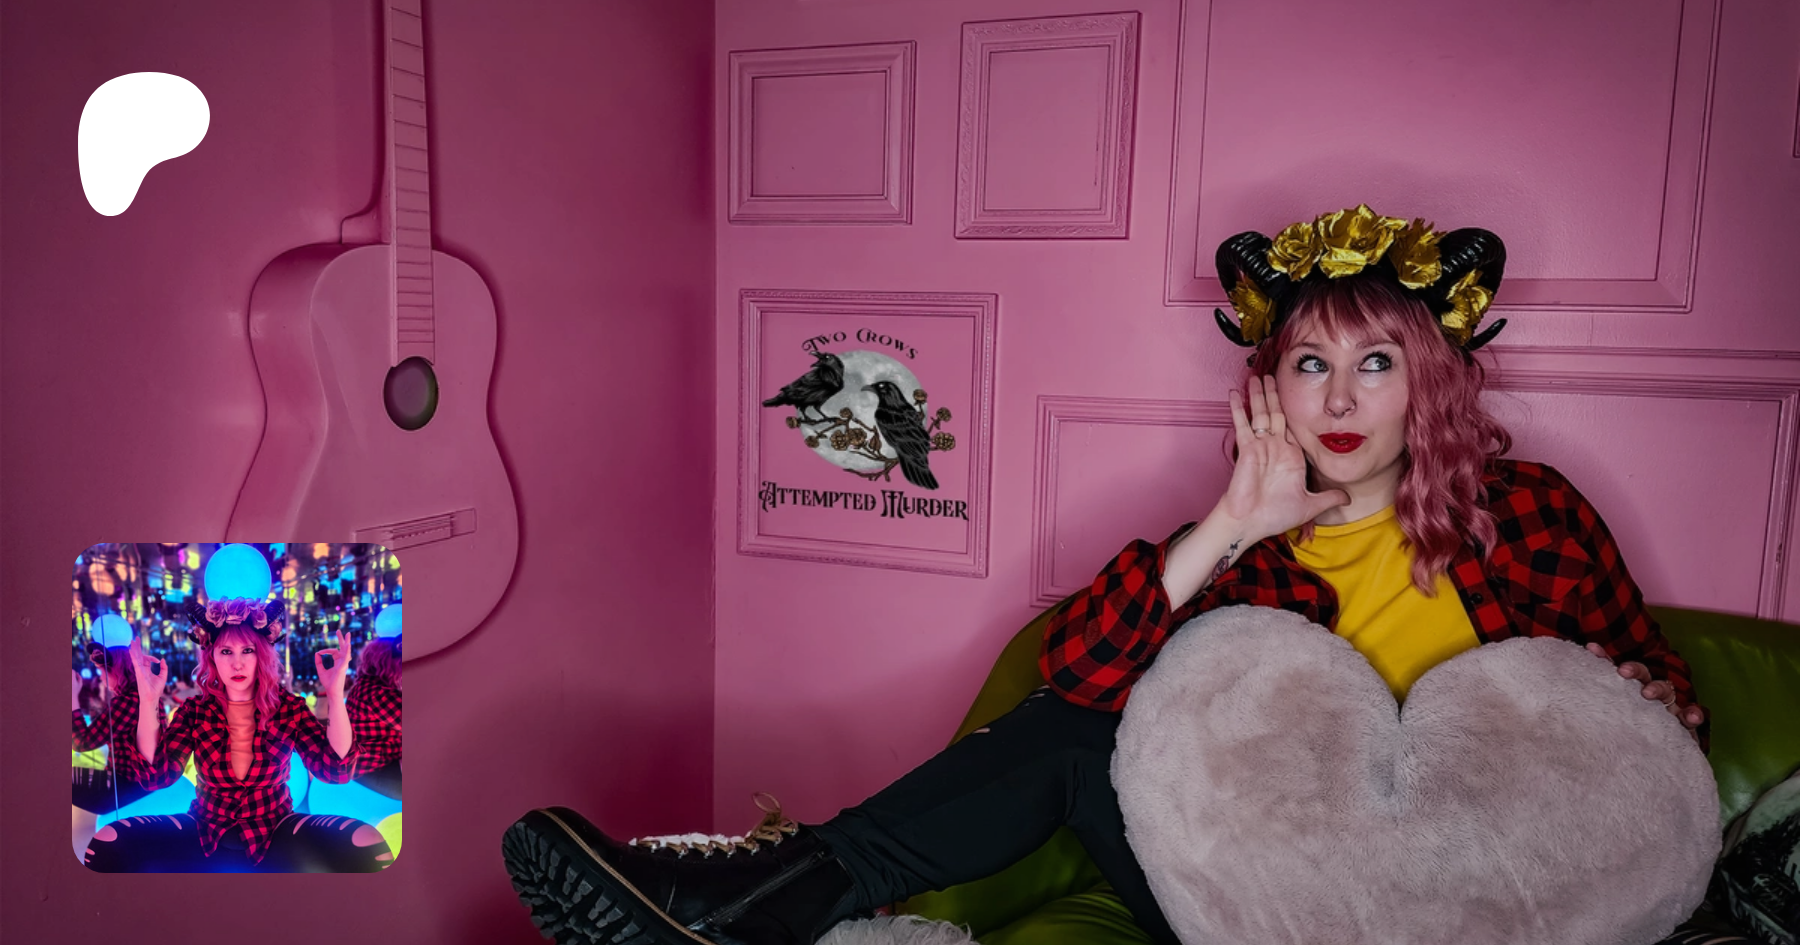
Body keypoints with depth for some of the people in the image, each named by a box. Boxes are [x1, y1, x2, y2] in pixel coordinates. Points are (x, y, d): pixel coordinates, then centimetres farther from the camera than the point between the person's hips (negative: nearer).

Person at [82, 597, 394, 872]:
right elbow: (155, 775, -17)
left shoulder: (289, 708, -9)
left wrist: (335, 695, -32)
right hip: (205, 836, 2)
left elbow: (336, 768, -20)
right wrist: (148, 701, -26)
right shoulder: (195, 711, -4)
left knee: (366, 845, -29)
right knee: (109, 843, -23)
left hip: (274, 835, -1)